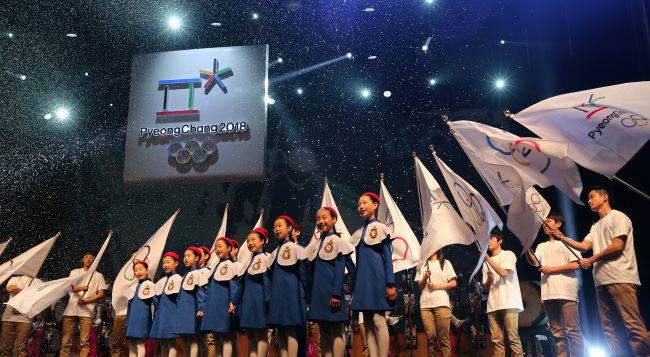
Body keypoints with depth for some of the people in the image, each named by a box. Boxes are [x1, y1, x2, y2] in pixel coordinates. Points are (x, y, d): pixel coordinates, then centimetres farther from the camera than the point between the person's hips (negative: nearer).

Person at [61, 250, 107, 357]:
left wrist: (85, 301, -6)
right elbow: (71, 288, 1)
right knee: (66, 340, -2)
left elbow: (101, 294, 6)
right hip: (71, 310, 1)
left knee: (85, 341, -6)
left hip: (87, 311, -1)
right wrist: (81, 288, -21)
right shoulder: (75, 272, 17)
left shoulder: (98, 276, 14)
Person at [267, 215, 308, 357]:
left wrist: (303, 294, -7)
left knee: (290, 330, -9)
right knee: (280, 330, 6)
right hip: (276, 293, 7)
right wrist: (271, 295, 14)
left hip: (290, 292, -7)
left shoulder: (294, 248, -2)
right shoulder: (274, 253, 17)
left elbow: (302, 272, -4)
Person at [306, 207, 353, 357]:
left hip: (331, 291, -6)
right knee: (324, 331, 9)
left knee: (336, 330, -3)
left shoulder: (337, 241, -4)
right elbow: (312, 270, 15)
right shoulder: (315, 245, 14)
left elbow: (340, 270, -10)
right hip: (317, 293, 6)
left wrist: (336, 294, -16)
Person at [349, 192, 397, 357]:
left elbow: (388, 257, -4)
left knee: (379, 320, -9)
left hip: (377, 278, -6)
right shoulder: (357, 234, 15)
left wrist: (390, 285, -10)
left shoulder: (380, 228, 0)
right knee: (368, 323, 4)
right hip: (362, 281, 6)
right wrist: (355, 284, 14)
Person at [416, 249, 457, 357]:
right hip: (426, 304, 2)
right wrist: (425, 277, -4)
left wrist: (437, 286, -4)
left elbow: (453, 283, 8)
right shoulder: (423, 265, 22)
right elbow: (420, 286, 15)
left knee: (444, 337, -9)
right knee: (430, 337, -5)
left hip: (442, 303, -2)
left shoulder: (445, 263, 16)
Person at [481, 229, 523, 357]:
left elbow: (504, 273, -10)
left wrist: (488, 258, -12)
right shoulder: (487, 263, 24)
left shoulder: (508, 255, 8)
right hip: (493, 304, 5)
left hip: (509, 303, -5)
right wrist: (489, 278, 0)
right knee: (497, 339, -2)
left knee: (513, 337, -13)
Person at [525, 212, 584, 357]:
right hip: (548, 293, 5)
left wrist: (551, 269, -7)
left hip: (565, 291, -5)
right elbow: (534, 263, 4)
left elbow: (576, 265, -4)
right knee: (557, 332, 5)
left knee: (572, 330, -10)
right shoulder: (542, 246, 21)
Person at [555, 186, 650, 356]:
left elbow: (617, 246, -10)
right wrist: (562, 237, 9)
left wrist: (591, 260, -5)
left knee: (632, 324, -13)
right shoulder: (596, 227, 26)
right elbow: (583, 246, 18)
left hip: (620, 279, -9)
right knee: (610, 327, 6)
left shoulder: (617, 217, 1)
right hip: (602, 281, 9)